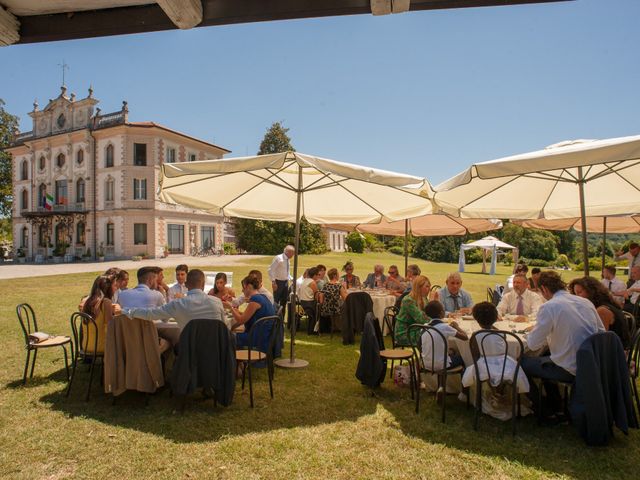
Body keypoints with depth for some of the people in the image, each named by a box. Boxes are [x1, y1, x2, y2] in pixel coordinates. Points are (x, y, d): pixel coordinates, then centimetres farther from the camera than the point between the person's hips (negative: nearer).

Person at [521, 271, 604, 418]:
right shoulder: (586, 302, 3)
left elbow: (533, 344, -14)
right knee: (545, 358, 29)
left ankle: (540, 411, 24)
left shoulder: (549, 307, -17)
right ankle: (555, 407, 38)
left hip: (570, 370, -8)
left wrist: (533, 330, 8)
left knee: (522, 362, 8)